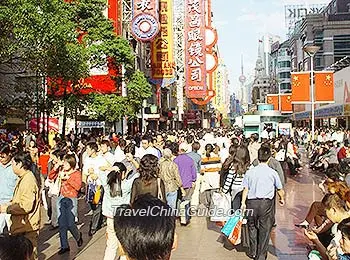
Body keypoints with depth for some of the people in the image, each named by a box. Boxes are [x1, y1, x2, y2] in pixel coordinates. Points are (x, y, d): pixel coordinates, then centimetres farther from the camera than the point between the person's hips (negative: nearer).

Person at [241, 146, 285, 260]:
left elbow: (246, 189, -2)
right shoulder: (272, 173, -3)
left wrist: (243, 203, 5)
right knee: (264, 229, 9)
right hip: (266, 203, -2)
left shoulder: (250, 172, -2)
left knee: (252, 226, 19)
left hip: (251, 202, 2)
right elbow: (280, 189, 8)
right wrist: (282, 199, 26)